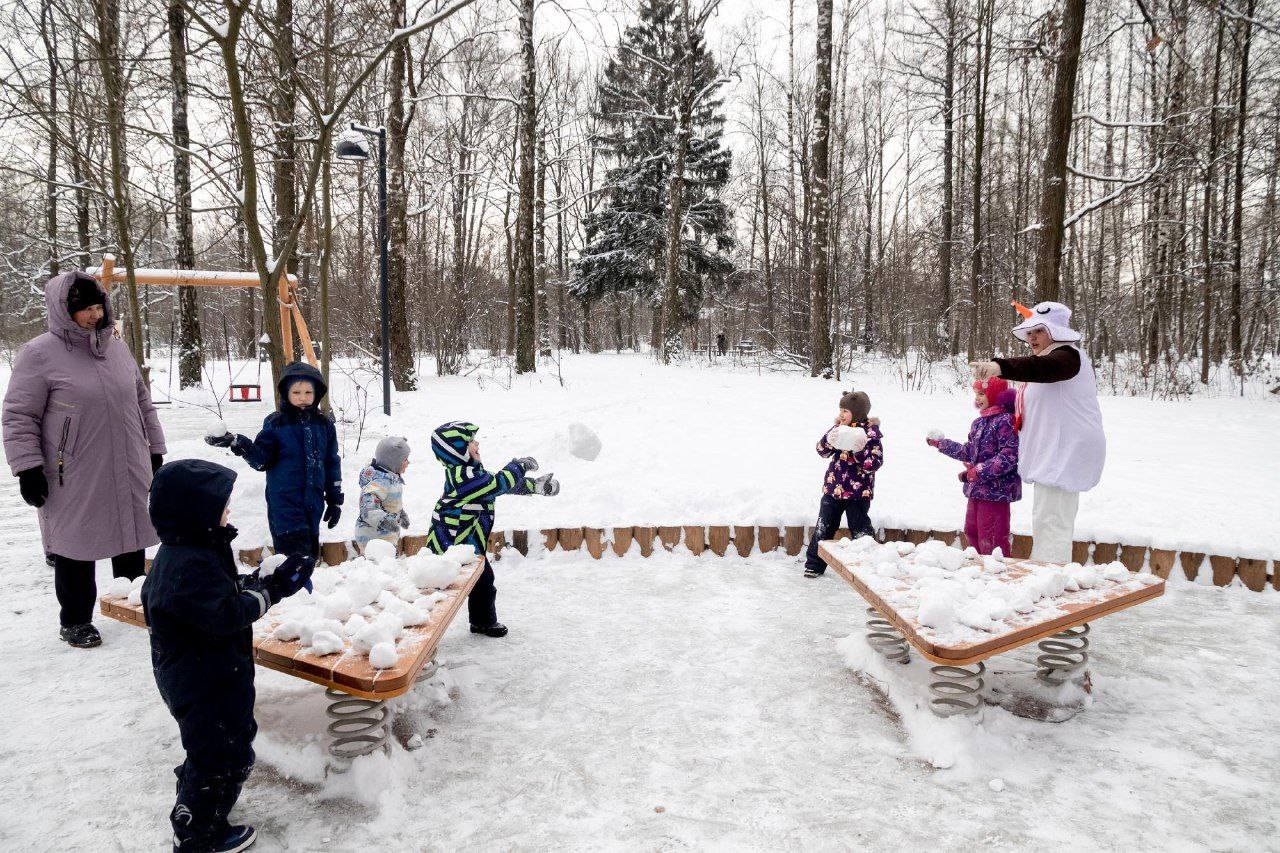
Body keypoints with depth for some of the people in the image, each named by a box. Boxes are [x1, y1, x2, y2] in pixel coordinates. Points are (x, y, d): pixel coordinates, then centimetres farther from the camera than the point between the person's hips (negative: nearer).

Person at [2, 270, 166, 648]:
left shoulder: (118, 349, 9)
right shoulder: (40, 354, -8)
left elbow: (143, 405, 17)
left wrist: (155, 450, 17)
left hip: (128, 475, 5)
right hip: (75, 482, -5)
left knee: (131, 543, 14)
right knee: (76, 549, 6)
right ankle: (75, 621, 22)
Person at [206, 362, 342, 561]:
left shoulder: (324, 424, 6)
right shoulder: (275, 424, -3)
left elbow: (332, 463, 11)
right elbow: (262, 460, -3)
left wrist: (335, 500, 12)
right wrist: (238, 444, -21)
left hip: (313, 504, 4)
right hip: (285, 504, -4)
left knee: (311, 554, 10)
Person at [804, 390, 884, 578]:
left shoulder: (871, 433, -13)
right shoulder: (840, 428, 4)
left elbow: (874, 464, -17)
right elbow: (822, 451, 1)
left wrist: (859, 450, -32)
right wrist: (830, 438, -19)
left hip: (858, 492, -5)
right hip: (833, 488, 5)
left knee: (860, 531, 4)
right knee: (823, 527, 9)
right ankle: (814, 565, 18)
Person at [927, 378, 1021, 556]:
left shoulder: (1005, 420, -15)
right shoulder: (979, 422, 13)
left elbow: (1010, 455, -23)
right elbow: (969, 452, 20)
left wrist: (980, 471, -24)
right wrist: (941, 443, 19)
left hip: (996, 490, -10)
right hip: (977, 488, 10)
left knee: (990, 538, -6)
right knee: (971, 531, 18)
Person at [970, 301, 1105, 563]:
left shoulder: (1068, 356, -13)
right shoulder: (1051, 357, 22)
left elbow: (1040, 367, -37)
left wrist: (999, 366, -54)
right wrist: (1020, 419, 16)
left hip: (1063, 454, -11)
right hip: (1052, 454, 11)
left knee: (1051, 522, -13)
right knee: (1046, 520, 17)